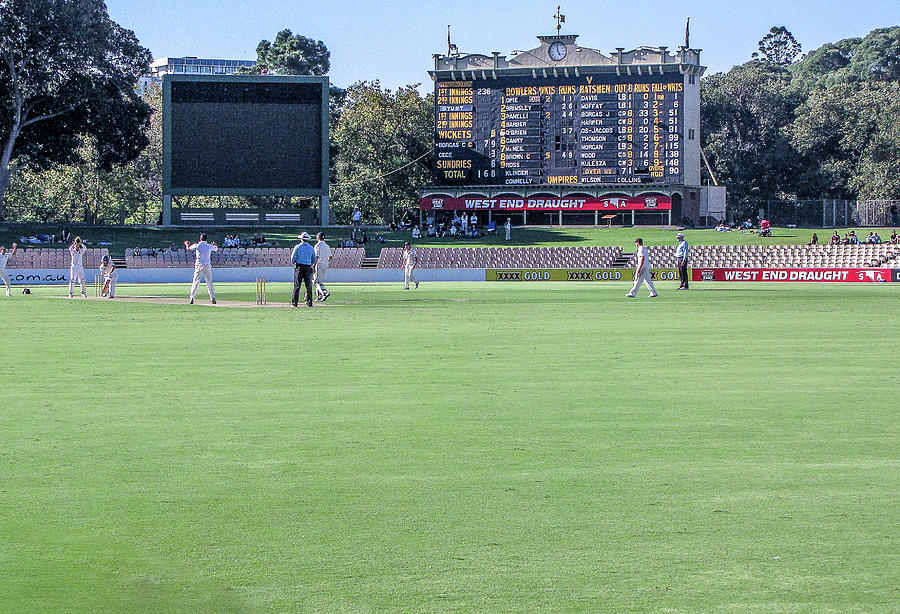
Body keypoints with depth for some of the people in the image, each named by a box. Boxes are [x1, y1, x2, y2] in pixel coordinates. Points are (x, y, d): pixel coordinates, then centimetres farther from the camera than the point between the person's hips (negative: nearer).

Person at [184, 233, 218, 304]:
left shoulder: (197, 245, -4)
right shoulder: (209, 246, 3)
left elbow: (188, 248, 10)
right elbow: (217, 248, 23)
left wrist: (187, 244, 32)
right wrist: (214, 245, 45)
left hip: (199, 266, -2)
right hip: (208, 266, 2)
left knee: (195, 282, 0)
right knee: (209, 282, 9)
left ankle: (192, 298, -8)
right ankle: (213, 298, 6)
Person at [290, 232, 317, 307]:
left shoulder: (297, 247, -2)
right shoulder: (311, 248, 5)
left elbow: (292, 258, -3)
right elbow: (314, 260, 9)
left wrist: (294, 264, 15)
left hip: (299, 267, -2)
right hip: (308, 268, 2)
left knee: (297, 286, -2)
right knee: (309, 286, 6)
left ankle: (294, 303, -4)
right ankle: (309, 303, 4)